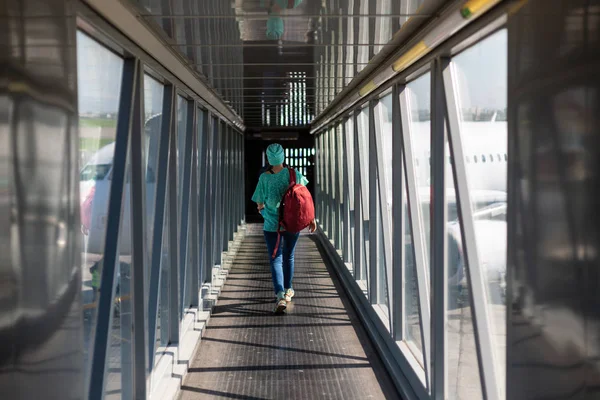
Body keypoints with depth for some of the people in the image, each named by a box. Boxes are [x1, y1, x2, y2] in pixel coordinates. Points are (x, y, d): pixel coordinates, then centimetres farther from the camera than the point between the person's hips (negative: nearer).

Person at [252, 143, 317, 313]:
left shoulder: (264, 178, -7)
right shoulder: (294, 174, -5)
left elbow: (259, 204, 1)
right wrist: (311, 218, 1)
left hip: (271, 224, -2)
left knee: (276, 260, -2)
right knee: (289, 257, 20)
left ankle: (280, 296, -19)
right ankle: (288, 291, 35)